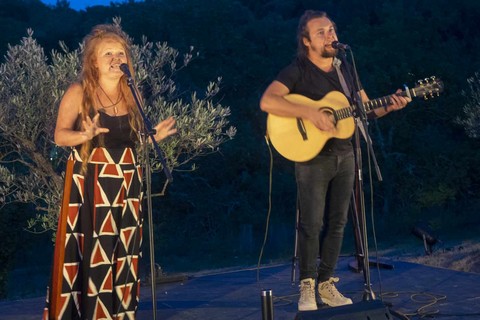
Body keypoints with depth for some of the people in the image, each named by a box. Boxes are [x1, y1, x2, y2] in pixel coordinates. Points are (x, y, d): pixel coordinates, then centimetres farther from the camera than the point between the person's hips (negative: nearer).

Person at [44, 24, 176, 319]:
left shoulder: (133, 95, 9)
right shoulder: (79, 92, -5)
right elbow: (60, 136, -6)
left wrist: (155, 135, -1)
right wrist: (86, 135, -24)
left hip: (126, 183, 5)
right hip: (89, 184, -5)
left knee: (123, 252, 7)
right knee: (88, 252, -6)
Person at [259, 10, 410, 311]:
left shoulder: (345, 69, 9)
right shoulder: (297, 71, -11)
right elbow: (267, 102, -26)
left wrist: (389, 106, -7)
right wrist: (310, 113, -31)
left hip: (344, 156, 6)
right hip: (312, 157, -6)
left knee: (337, 222, 8)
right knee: (312, 224, -5)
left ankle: (326, 283, 18)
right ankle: (307, 286, 8)